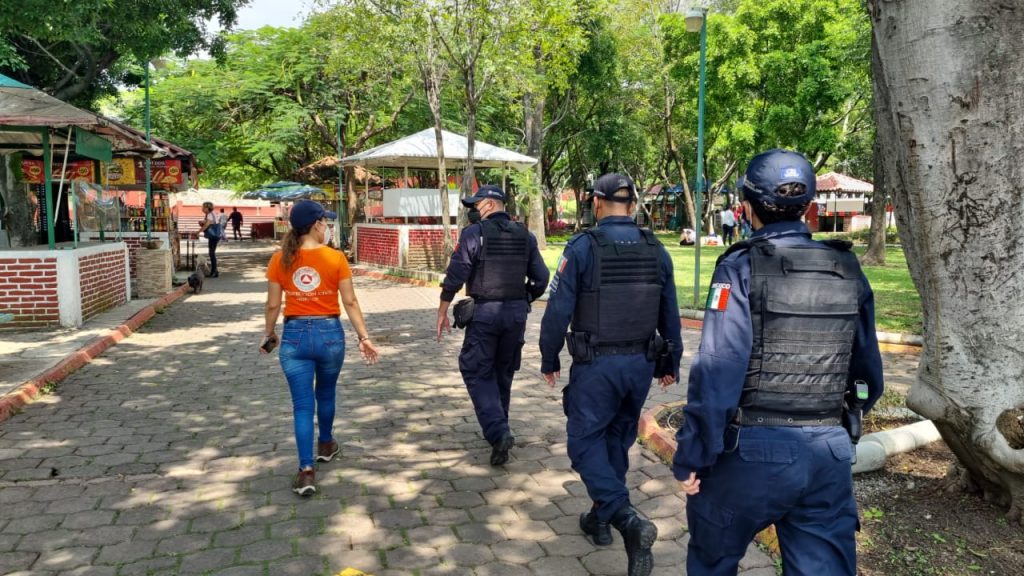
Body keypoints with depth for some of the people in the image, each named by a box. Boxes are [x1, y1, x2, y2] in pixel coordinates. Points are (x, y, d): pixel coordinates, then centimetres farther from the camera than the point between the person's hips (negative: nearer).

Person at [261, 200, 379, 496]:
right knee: (326, 394, 23)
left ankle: (306, 470, -4)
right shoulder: (336, 258, -8)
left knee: (302, 404, 3)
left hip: (295, 335, 0)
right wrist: (364, 337, 0)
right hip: (329, 333, 0)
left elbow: (273, 305, 1)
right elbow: (350, 302, -6)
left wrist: (268, 335, 16)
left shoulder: (280, 259, -3)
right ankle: (325, 445, 43)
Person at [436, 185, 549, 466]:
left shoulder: (474, 233, -8)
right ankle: (498, 431, 29)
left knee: (478, 373, 4)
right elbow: (540, 279, 4)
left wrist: (442, 312, -2)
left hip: (484, 312, -5)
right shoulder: (525, 235, 6)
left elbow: (455, 276, -12)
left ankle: (498, 433, -11)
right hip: (517, 313, 5)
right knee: (503, 373, 18)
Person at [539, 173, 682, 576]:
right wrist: (671, 363, 19)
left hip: (596, 364, -5)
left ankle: (628, 520, -12)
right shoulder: (655, 249, 2)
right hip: (641, 363, 5)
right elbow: (670, 313, 8)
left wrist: (549, 360, 2)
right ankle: (601, 518, 31)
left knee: (585, 441, 5)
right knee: (618, 439, 19)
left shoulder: (583, 247, -12)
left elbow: (559, 309, -12)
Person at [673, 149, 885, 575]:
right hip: (830, 452, 5)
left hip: (755, 449, -4)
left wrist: (691, 457, -11)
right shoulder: (848, 270, 5)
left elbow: (717, 371, -17)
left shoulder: (742, 267, -11)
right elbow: (868, 371, 11)